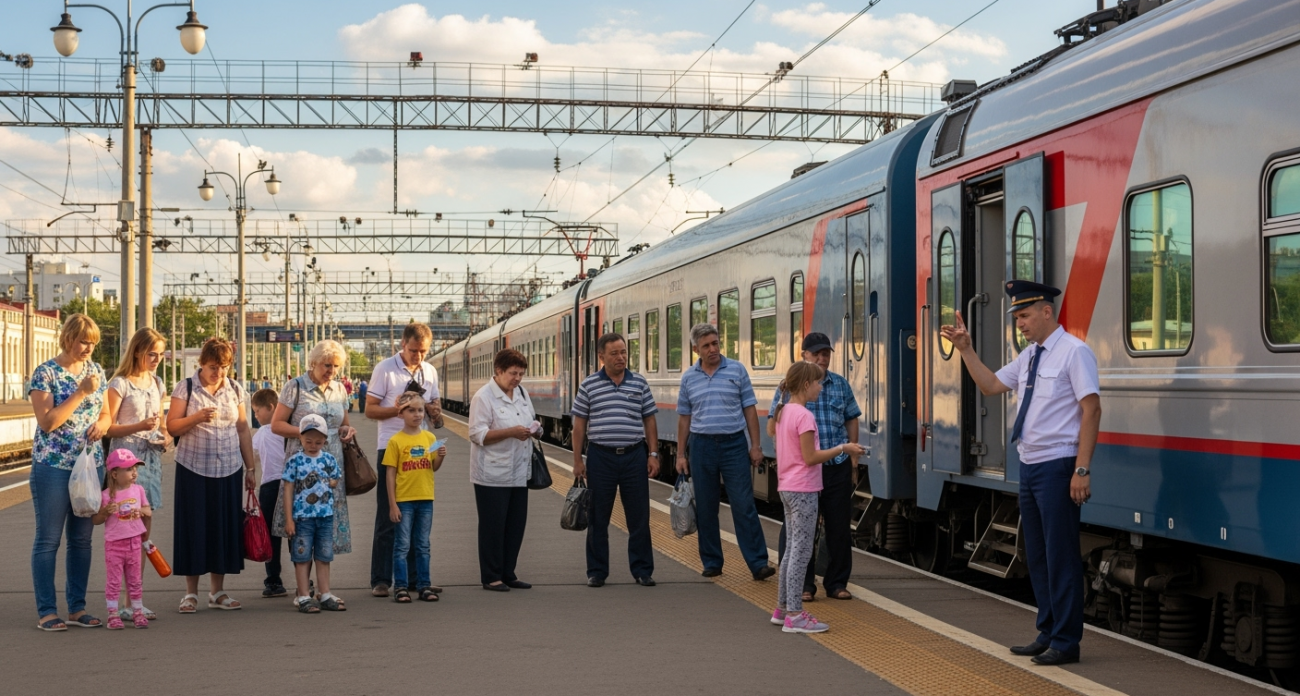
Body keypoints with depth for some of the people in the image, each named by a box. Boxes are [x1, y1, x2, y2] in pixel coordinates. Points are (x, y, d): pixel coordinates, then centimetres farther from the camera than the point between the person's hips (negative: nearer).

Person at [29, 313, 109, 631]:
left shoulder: (96, 371, 9)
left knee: (82, 539, 9)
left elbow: (105, 414, 18)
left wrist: (101, 424, -5)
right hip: (53, 466, -5)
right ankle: (47, 611, 5)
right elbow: (47, 421, -15)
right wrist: (81, 392, -19)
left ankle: (77, 608, 16)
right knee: (48, 539, 0)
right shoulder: (45, 373, -8)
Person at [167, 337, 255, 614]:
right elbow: (172, 426, -4)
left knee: (225, 526, 4)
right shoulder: (186, 387, -1)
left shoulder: (235, 389, 9)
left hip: (229, 469, 3)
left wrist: (250, 468, 11)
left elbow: (243, 430, 12)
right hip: (194, 468, -3)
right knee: (194, 526, -1)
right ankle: (191, 593, 7)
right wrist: (196, 418, -21)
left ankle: (217, 591, 13)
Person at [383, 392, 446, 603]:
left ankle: (424, 585, 16)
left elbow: (434, 468, 12)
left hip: (425, 499, 4)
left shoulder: (430, 438, 6)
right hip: (404, 500, -4)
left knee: (423, 546, 11)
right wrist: (392, 504, -9)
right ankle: (400, 587, 6)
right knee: (402, 545, 1)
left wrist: (441, 457, -10)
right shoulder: (396, 441, -5)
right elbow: (390, 474, -5)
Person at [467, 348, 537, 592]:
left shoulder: (522, 394, 12)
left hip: (519, 472, 7)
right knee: (493, 526, 0)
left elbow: (531, 420, 24)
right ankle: (491, 577, 8)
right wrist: (511, 432, -23)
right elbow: (477, 434, -17)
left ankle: (508, 574, 19)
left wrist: (534, 428, 0)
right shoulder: (483, 398, -11)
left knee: (516, 525, 9)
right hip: (493, 475, -7)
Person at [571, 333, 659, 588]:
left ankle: (642, 570, 13)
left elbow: (649, 421, 9)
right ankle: (597, 571, 15)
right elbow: (579, 425, 4)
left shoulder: (639, 383, 6)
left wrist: (653, 454, 1)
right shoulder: (588, 385, 2)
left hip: (634, 456, 1)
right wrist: (577, 461, 0)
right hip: (600, 457, -1)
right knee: (598, 518, 5)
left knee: (639, 517, 4)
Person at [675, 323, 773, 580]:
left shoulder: (737, 370, 1)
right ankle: (712, 562, 16)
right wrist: (681, 454, 8)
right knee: (705, 508, 6)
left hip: (734, 444, -2)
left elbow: (749, 410, 2)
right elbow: (684, 417, 10)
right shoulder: (689, 377, 6)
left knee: (744, 506, -5)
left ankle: (758, 563, -6)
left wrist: (756, 445, -3)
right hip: (701, 445, 2)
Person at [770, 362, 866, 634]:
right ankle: (794, 616, -3)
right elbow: (810, 457, -19)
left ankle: (783, 608, 23)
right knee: (802, 552, -5)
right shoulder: (805, 416, -17)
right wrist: (842, 448, -12)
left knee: (793, 549, 17)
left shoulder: (784, 412, 10)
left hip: (787, 488, 10)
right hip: (803, 490, -10)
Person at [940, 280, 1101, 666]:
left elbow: (1091, 410, -16)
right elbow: (991, 385, 22)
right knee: (1036, 555, 14)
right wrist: (966, 350, 11)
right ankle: (1048, 634, 24)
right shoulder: (1029, 356, 13)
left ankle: (1066, 642, 4)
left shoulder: (1073, 352, -11)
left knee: (1060, 555, -3)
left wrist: (1082, 470, -21)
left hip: (1057, 467, -9)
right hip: (1030, 465, 9)